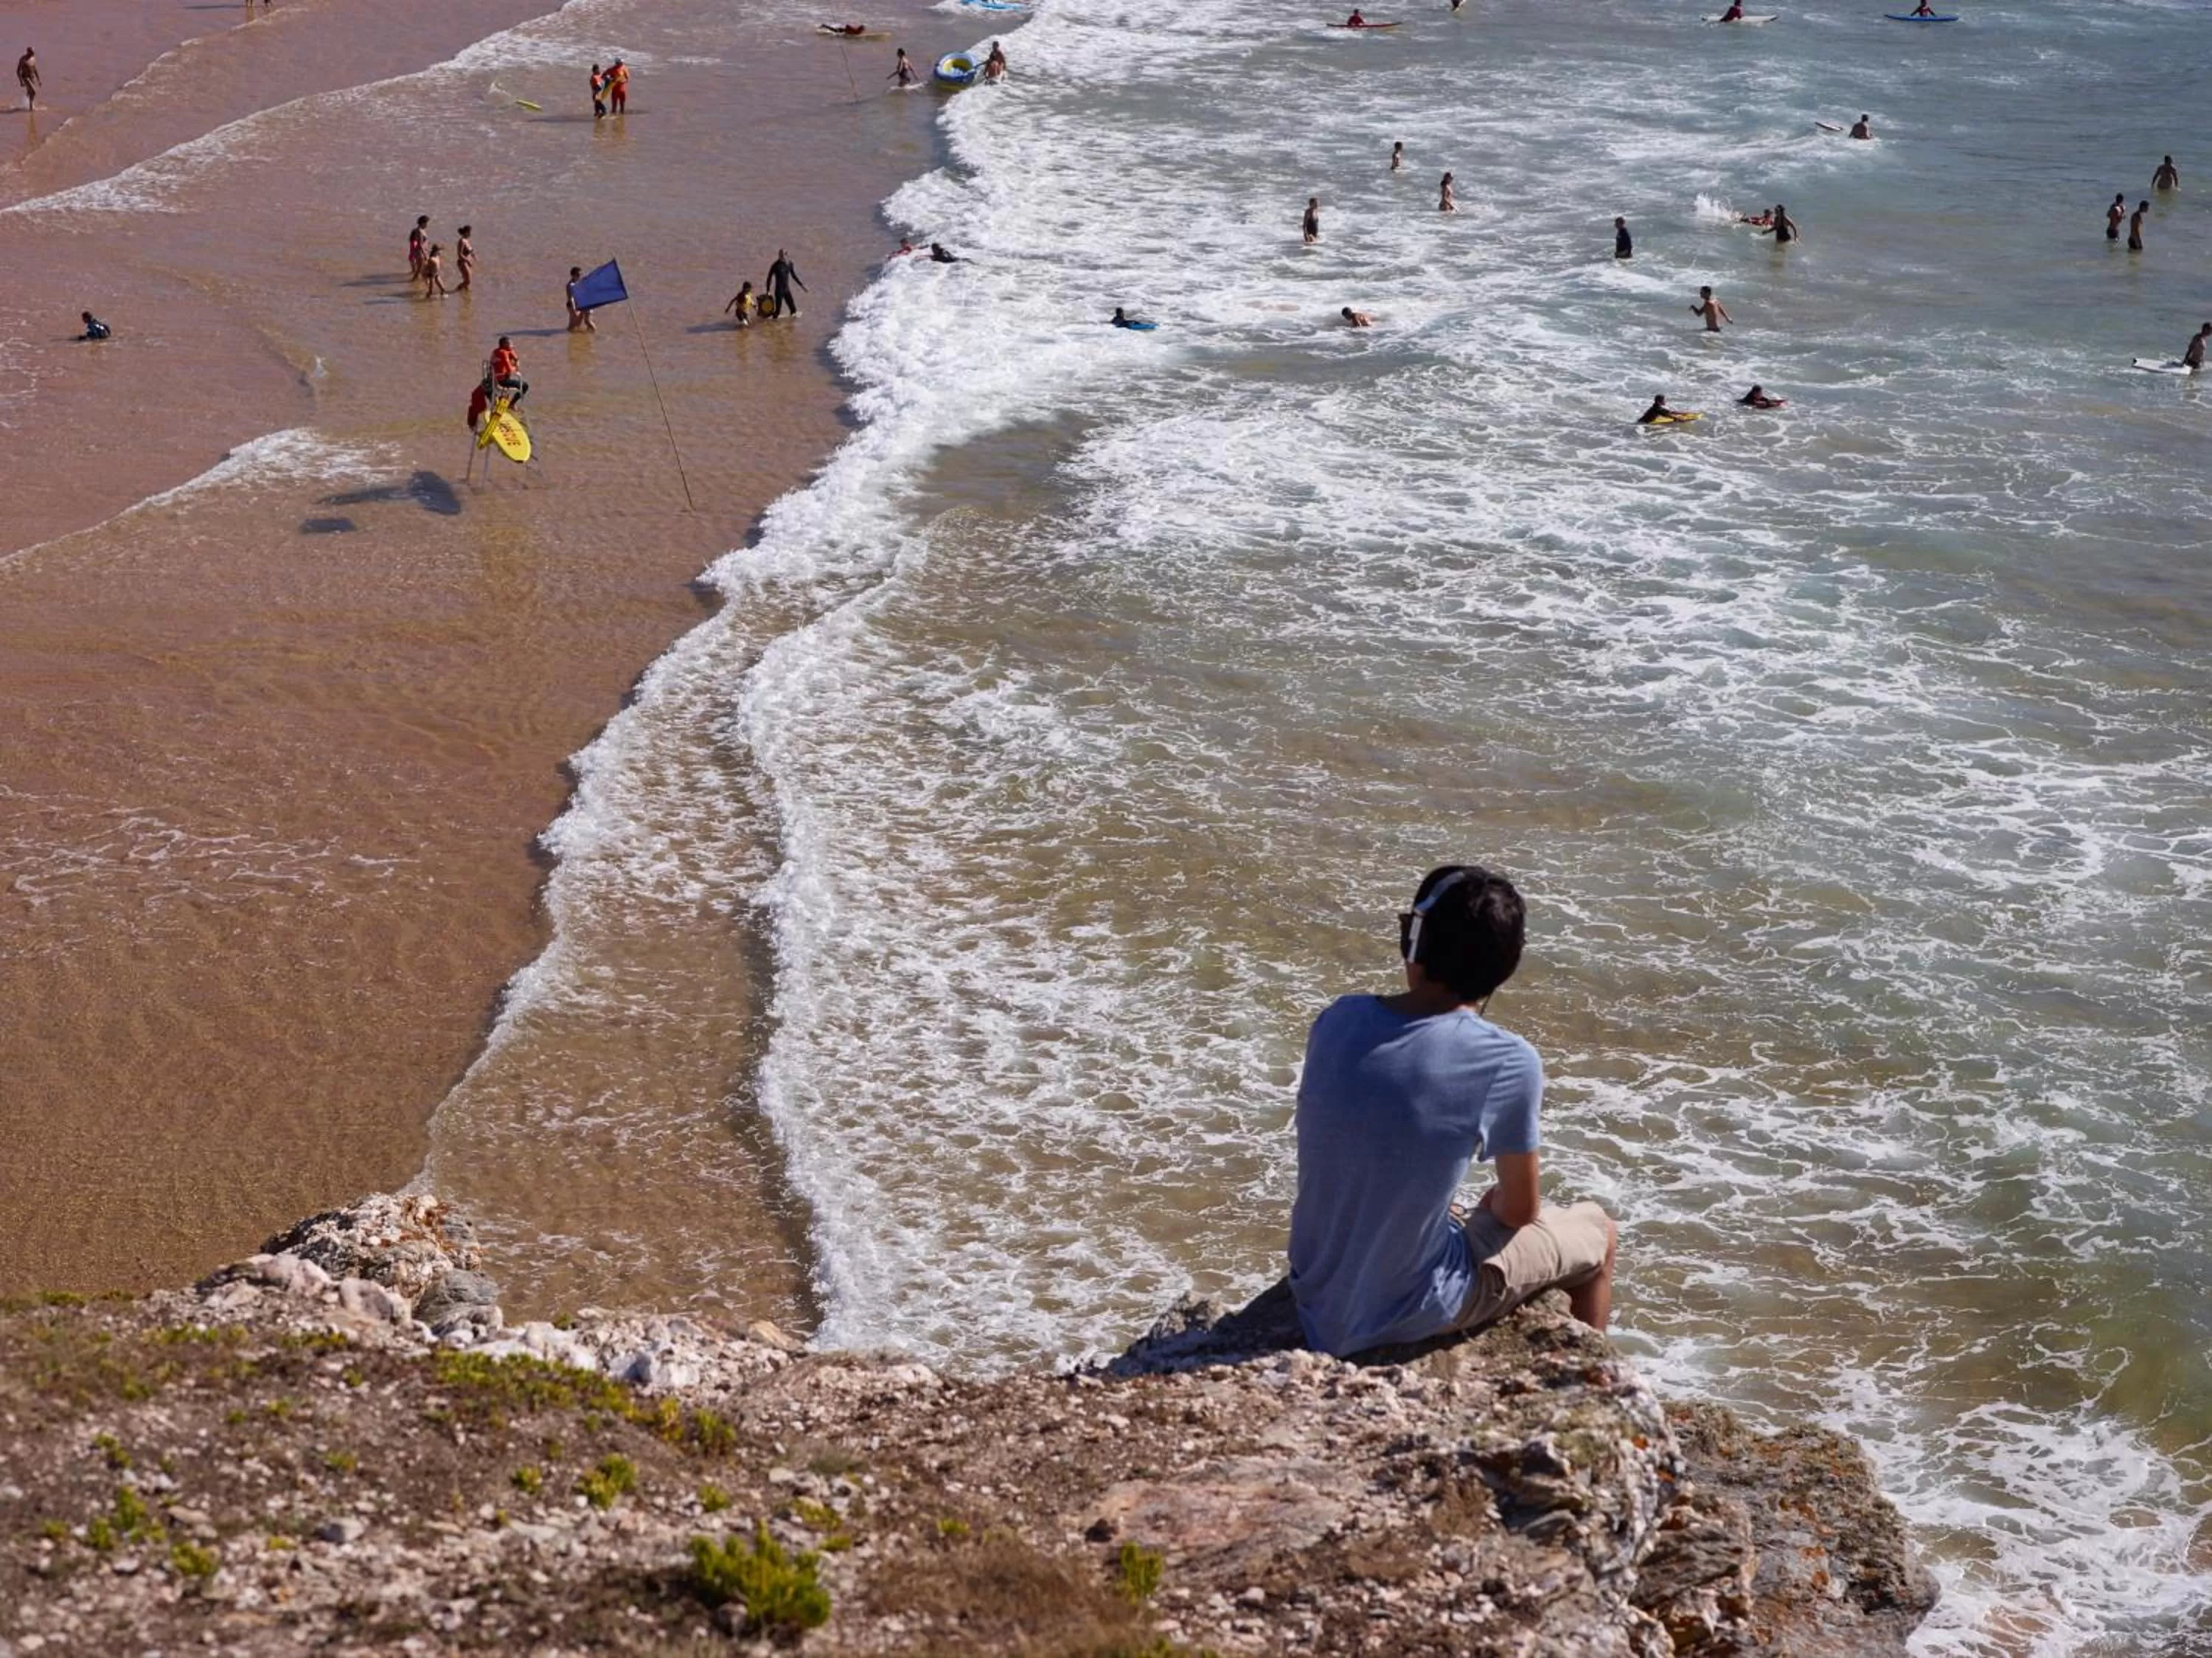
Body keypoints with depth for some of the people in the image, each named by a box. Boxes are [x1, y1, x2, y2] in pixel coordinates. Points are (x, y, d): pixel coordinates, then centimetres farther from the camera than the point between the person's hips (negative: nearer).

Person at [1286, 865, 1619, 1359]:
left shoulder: (1337, 1020, -7)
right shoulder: (1510, 1063, -20)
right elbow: (1520, 1210, -6)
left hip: (1316, 1299, 5)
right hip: (1411, 1316, -5)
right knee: (1595, 1230, 21)